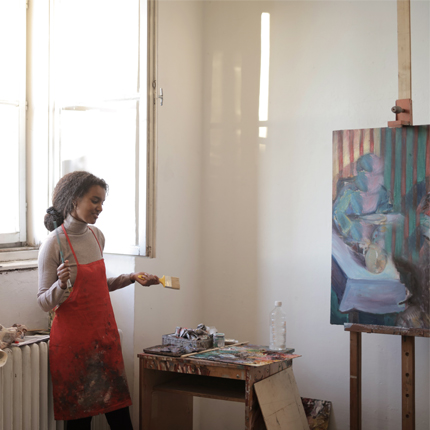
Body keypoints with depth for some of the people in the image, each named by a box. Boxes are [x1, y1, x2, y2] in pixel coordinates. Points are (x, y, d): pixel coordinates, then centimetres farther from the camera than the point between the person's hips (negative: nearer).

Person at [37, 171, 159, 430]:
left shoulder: (97, 236, 6)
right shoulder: (54, 244, -13)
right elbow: (44, 302, -10)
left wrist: (131, 278, 9)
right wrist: (61, 285, -28)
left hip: (104, 333, 6)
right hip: (73, 338, -6)